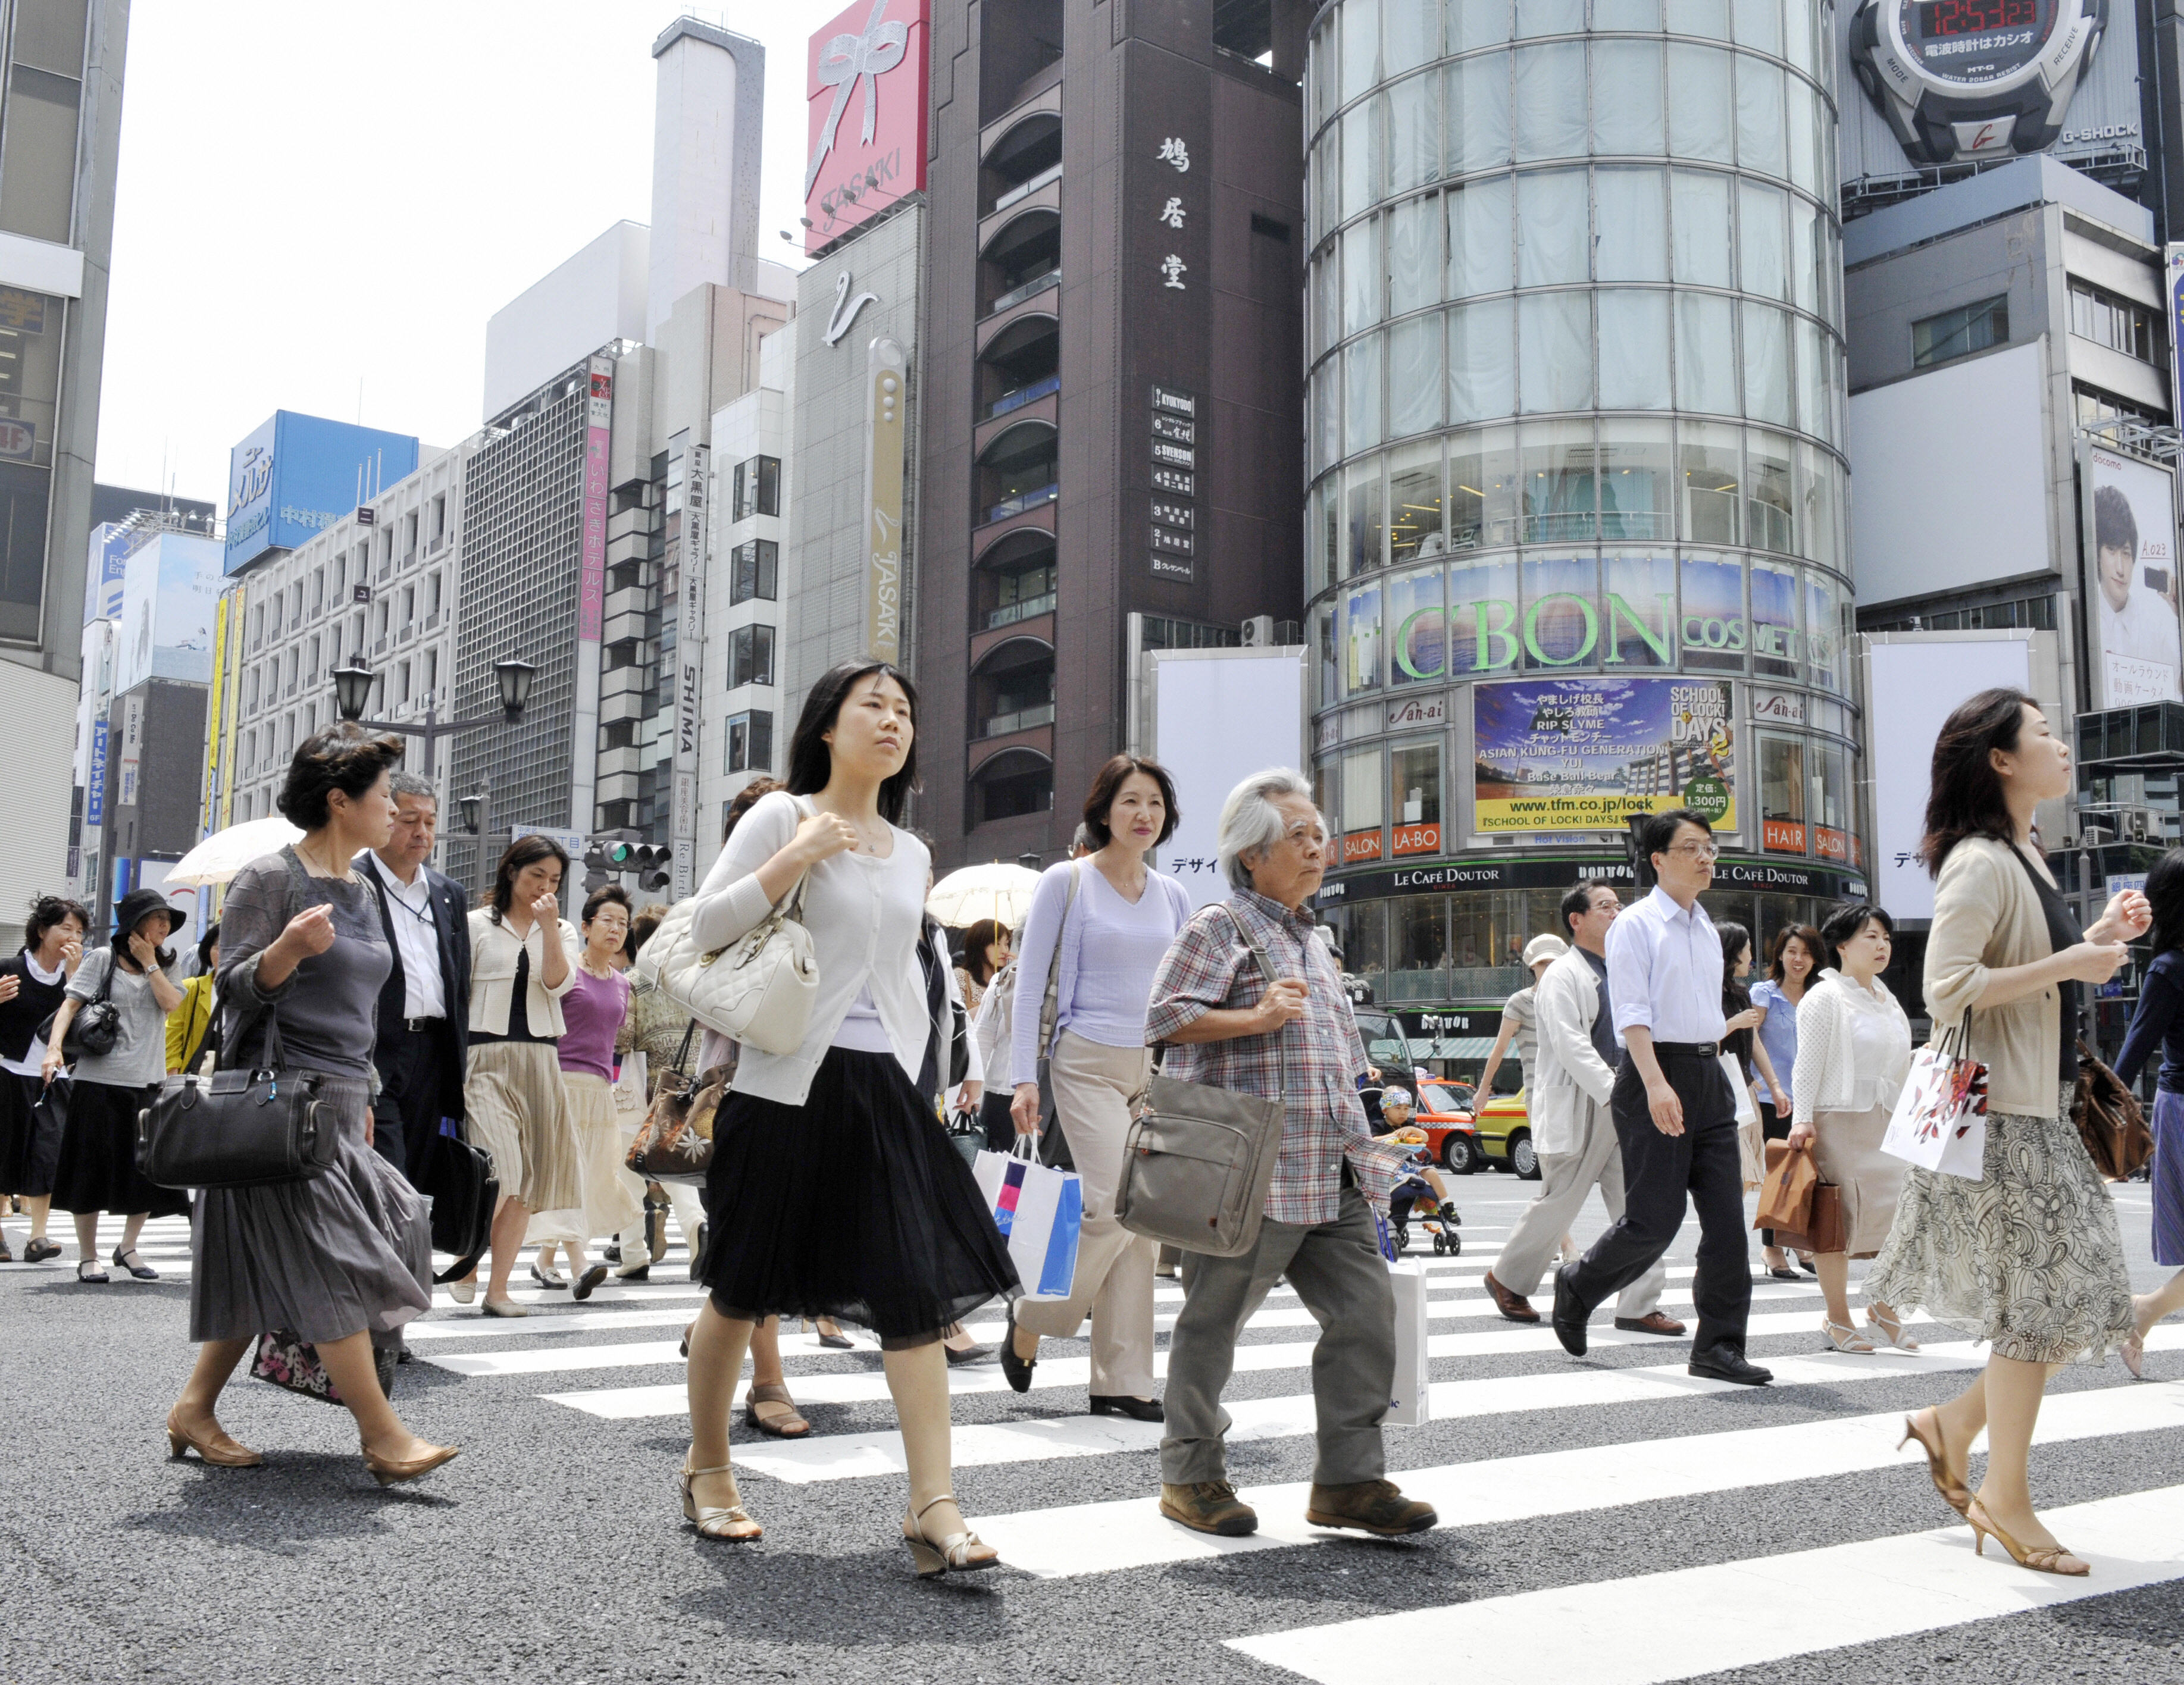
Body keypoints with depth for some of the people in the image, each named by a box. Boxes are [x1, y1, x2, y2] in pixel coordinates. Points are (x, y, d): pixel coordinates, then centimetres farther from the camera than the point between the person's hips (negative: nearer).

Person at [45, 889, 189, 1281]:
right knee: (92, 1170, 1)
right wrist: (54, 1048, -20)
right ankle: (88, 1256, 11)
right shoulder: (103, 959, 2)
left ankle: (128, 1247, 20)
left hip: (148, 1082, 4)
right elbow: (71, 1004, -6)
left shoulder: (165, 966, 15)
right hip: (100, 1078, -4)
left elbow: (170, 1003, -3)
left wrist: (150, 962, -3)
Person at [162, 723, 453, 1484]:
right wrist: (288, 948, -31)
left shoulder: (359, 892, 16)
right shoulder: (270, 878, -9)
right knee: (330, 1263, -9)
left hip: (341, 1103, 9)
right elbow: (233, 989, -12)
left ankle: (194, 1410, 21)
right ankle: (382, 1435, -9)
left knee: (268, 1272, 10)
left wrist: (364, 1098, 26)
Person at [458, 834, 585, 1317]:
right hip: (486, 1055, -4)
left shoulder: (561, 931, 15)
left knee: (526, 1180, 2)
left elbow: (558, 983, -3)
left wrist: (548, 926, -11)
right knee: (498, 1169, -18)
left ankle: (498, 1287, 9)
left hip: (539, 1060, 4)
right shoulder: (477, 924, 6)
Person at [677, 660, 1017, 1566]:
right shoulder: (782, 817, 0)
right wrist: (799, 856, -15)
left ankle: (933, 1507, -7)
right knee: (744, 1286, 8)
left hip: (882, 1086, 5)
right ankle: (707, 1469, 29)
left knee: (918, 1288, -7)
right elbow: (706, 926, -8)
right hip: (788, 1082, -4)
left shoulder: (910, 853, 17)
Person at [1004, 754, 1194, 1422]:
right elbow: (1030, 983, -2)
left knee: (1143, 1225, 2)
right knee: (1114, 1208, -16)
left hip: (1157, 1067, 5)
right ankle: (1030, 1320, 8)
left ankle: (1120, 1383, 9)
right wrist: (1024, 1078, -9)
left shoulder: (1172, 895, 12)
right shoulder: (1066, 881, -1)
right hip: (1089, 1063, -5)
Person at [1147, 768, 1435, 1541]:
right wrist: (1258, 1018, -24)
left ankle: (1348, 1478, 10)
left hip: (1332, 1176, 8)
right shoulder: (1221, 926, -5)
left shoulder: (1308, 938, 21)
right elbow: (1165, 1018, -14)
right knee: (1214, 1320, 3)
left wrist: (1361, 1144, 25)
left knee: (1366, 1308, 2)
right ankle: (1191, 1476, 17)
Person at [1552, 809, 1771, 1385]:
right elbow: (1632, 1012, -14)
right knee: (1654, 1219, -7)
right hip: (1654, 1075, -7)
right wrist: (1656, 1083, -26)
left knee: (1727, 1216, 1)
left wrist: (1714, 1073, 20)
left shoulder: (1708, 932, 18)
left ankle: (1719, 1347, 7)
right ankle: (1577, 1286, 19)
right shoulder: (1635, 925, -5)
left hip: (1710, 1076, 7)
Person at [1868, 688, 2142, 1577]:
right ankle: (2005, 1497, 12)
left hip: (2041, 1113, 10)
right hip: (2000, 1117, -10)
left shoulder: (2022, 856, 15)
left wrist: (2098, 936, 9)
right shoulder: (1980, 861, -15)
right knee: (2036, 1304, -2)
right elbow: (1947, 990, -24)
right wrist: (2070, 964, -19)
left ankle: (1953, 1425, 24)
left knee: (2074, 1299, 11)